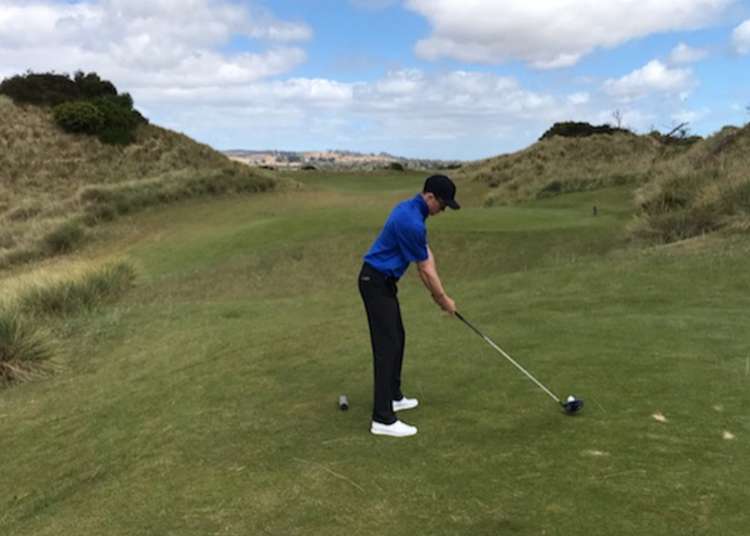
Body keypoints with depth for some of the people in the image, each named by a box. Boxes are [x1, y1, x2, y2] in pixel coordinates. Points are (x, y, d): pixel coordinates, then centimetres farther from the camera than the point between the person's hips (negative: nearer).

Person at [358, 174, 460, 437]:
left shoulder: (410, 209, 9)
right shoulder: (412, 222, -25)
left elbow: (426, 255, 11)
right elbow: (425, 267, -15)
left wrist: (436, 293, 8)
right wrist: (444, 299, -1)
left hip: (382, 280, 11)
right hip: (376, 283, -11)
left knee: (397, 337, 18)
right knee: (387, 345, -11)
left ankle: (393, 396, 31)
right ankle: (382, 418, -9)